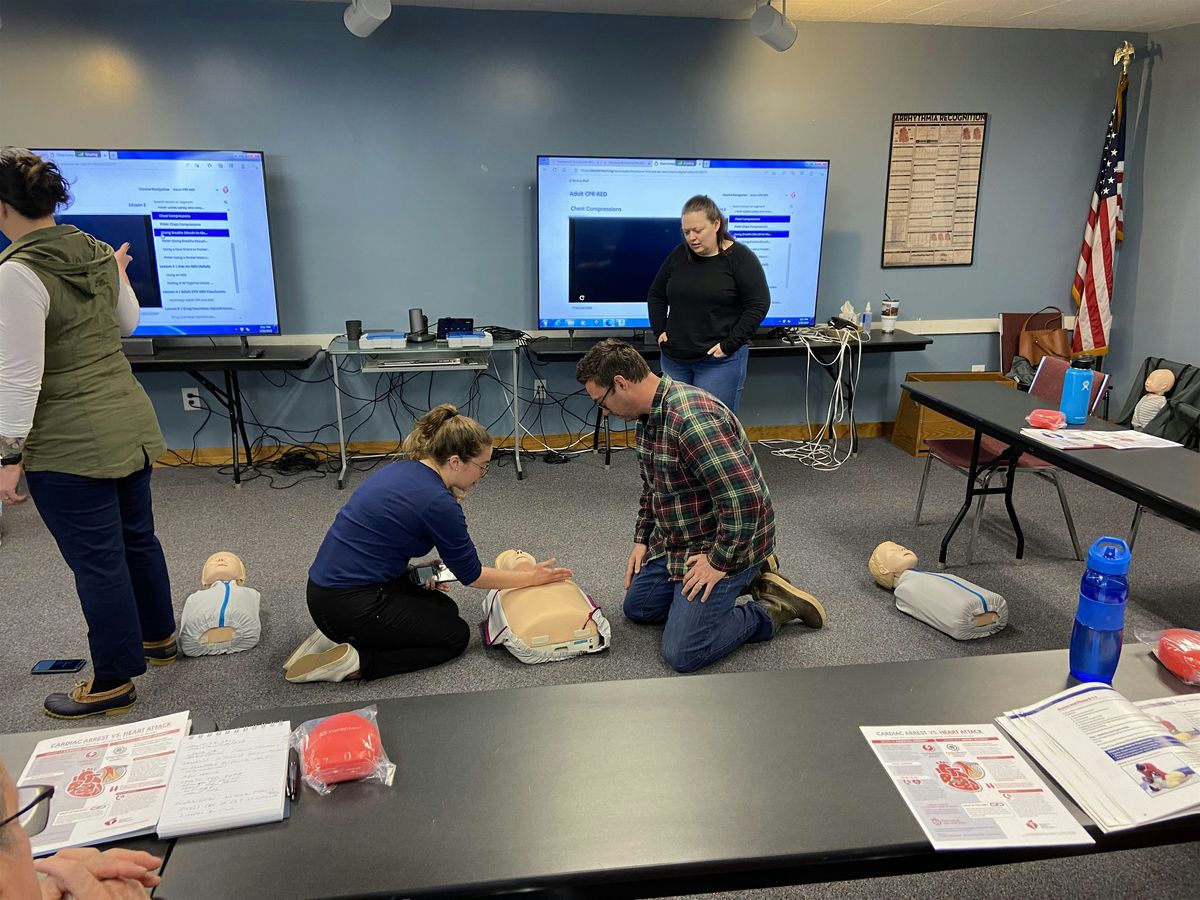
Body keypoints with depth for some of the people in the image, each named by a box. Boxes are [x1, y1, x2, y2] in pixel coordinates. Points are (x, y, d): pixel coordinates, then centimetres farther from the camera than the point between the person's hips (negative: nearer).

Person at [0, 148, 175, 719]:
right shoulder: (98, 253, 4)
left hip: (70, 446, -8)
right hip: (130, 424, 8)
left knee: (96, 559, 4)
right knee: (137, 536, 21)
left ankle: (114, 682, 19)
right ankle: (158, 637, 40)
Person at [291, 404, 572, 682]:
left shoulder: (402, 470, 7)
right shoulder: (438, 502, -20)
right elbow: (471, 574, -7)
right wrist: (531, 578, 4)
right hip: (349, 604, -9)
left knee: (444, 609, 22)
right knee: (455, 635, 7)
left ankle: (338, 636, 12)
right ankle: (354, 662, -4)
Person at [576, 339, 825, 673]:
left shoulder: (691, 417, -31)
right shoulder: (648, 415, 2)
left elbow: (745, 499, -35)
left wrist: (720, 562, -23)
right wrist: (642, 539, 12)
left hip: (724, 545, -10)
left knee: (682, 655, -13)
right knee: (636, 608, 19)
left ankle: (774, 609, 6)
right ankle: (746, 578, 20)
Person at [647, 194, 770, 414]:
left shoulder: (740, 258, -7)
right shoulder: (679, 255, 6)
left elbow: (758, 305, -11)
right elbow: (656, 295, 18)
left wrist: (729, 345, -15)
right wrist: (660, 331, 5)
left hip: (719, 360, -5)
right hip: (674, 358, 5)